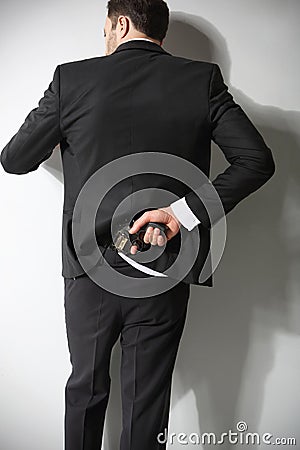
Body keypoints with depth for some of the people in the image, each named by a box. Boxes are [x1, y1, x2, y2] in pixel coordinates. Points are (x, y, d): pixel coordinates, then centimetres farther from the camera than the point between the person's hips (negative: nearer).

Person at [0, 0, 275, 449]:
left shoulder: (72, 78, -4)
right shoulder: (204, 78, -1)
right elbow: (257, 160, -9)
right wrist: (185, 210, -11)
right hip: (164, 275, 0)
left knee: (86, 388, 24)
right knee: (147, 401, 15)